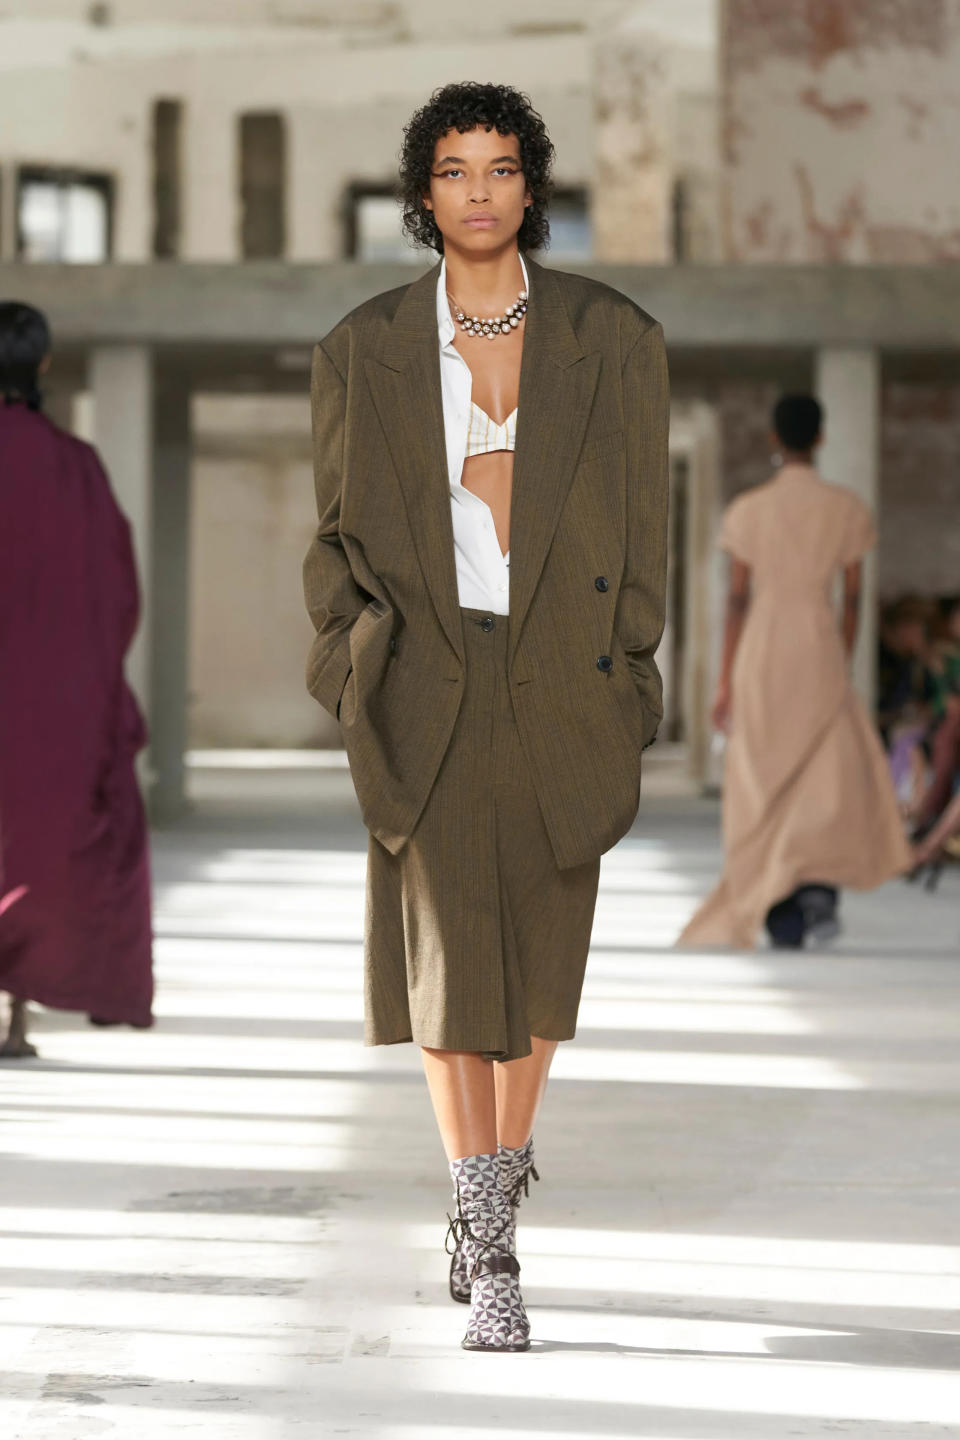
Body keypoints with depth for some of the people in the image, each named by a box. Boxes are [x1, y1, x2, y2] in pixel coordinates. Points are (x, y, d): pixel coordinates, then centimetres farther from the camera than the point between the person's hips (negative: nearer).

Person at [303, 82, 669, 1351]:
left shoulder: (612, 340, 2)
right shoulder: (365, 349, 3)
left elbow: (642, 523, 4)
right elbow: (339, 533, 8)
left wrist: (626, 677, 0)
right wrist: (356, 673, 0)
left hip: (562, 681, 1)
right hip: (428, 680, -1)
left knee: (538, 950, 9)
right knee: (446, 952, -5)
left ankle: (497, 1191, 28)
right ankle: (490, 1252, 0)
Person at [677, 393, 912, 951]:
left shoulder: (748, 509, -1)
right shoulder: (848, 508, 0)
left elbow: (738, 600, -1)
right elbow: (853, 599, 3)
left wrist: (726, 682, 3)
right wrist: (844, 675, 13)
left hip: (760, 654, 1)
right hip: (820, 653, -1)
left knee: (766, 787, 8)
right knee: (833, 779, 5)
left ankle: (781, 911, 5)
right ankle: (819, 883, -20)